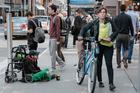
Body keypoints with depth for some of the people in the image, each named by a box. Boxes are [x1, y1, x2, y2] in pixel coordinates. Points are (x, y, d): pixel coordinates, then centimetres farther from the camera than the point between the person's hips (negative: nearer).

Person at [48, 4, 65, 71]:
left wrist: (58, 40, -18)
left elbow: (58, 29, -17)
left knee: (53, 53, -3)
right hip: (51, 38, 9)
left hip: (54, 38, -9)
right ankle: (61, 63, 23)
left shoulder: (56, 18, -13)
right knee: (52, 53, 12)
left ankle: (53, 68, 8)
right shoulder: (51, 17, 14)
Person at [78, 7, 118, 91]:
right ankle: (100, 81, 25)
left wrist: (111, 38, -12)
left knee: (109, 64, -5)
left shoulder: (110, 22, 0)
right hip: (98, 45, 1)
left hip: (108, 45, -1)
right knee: (98, 64, 9)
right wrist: (81, 35, -14)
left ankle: (111, 83, -2)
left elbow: (115, 31, 4)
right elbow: (85, 28, 3)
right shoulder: (94, 22, -2)